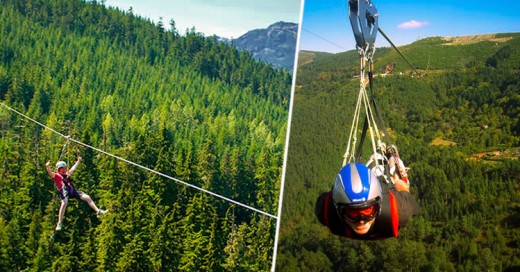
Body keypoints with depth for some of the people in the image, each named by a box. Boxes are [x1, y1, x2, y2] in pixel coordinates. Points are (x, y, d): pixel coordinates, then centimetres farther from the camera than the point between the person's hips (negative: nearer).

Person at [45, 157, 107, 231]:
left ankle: (98, 211, 7)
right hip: (64, 190, -7)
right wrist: (47, 166, -26)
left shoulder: (67, 174, 33)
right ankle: (59, 223, -29)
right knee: (64, 204, -30)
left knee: (87, 197, 1)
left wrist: (78, 161, 54)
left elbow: (73, 168, 45)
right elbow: (50, 173, -6)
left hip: (72, 190, 7)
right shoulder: (56, 175, 13)